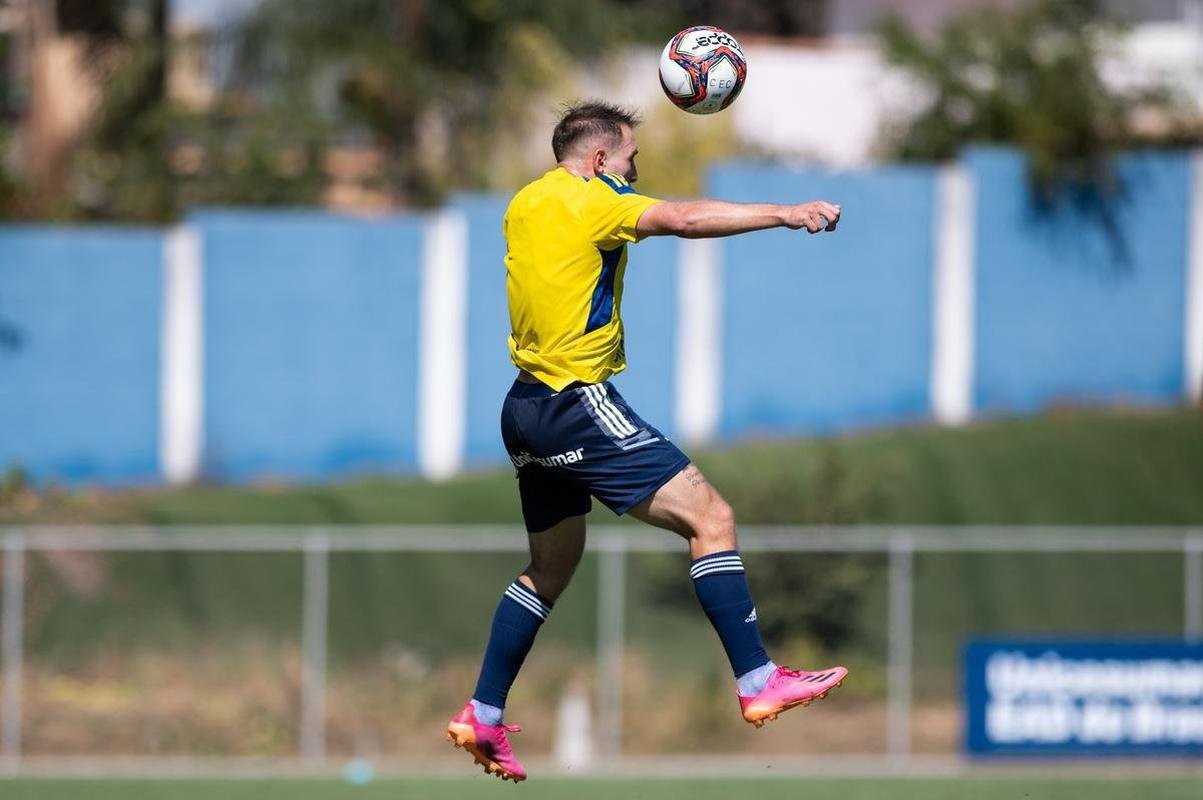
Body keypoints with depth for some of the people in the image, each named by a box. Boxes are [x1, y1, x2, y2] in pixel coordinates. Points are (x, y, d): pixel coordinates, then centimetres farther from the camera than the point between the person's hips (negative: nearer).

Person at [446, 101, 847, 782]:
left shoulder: (526, 203, 14)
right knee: (712, 517, -9)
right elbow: (682, 219, -28)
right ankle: (758, 685, -14)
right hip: (580, 407, -9)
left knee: (553, 565, 21)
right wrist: (784, 214, -31)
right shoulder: (592, 200, -11)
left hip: (529, 407, 9)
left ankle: (483, 718, 22)